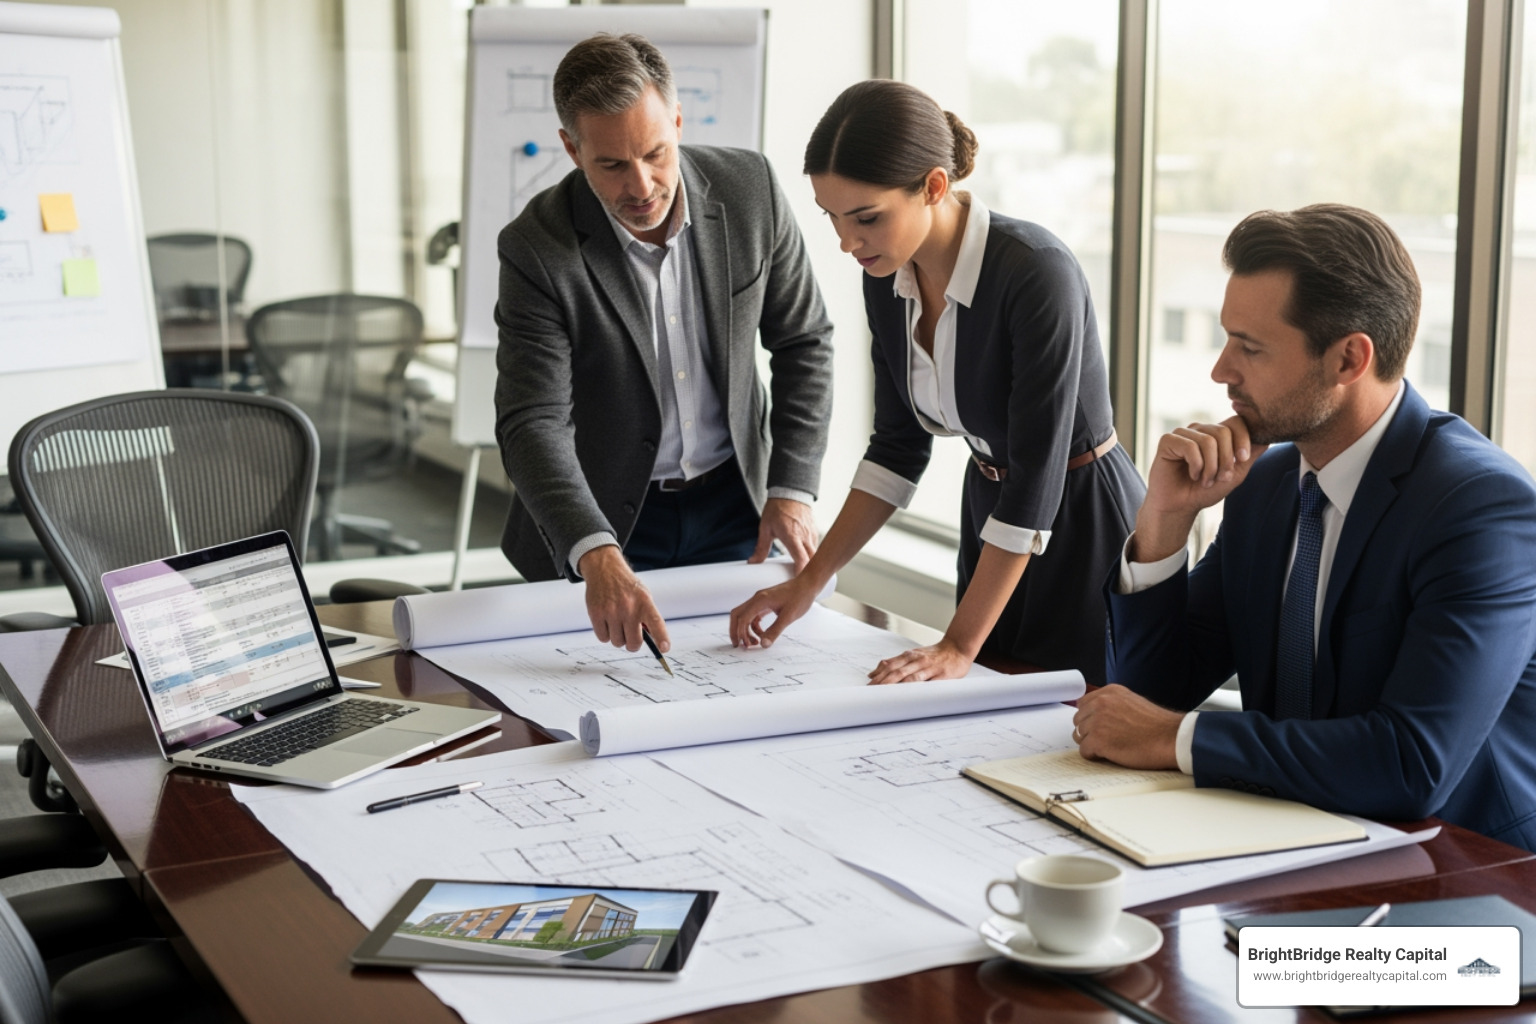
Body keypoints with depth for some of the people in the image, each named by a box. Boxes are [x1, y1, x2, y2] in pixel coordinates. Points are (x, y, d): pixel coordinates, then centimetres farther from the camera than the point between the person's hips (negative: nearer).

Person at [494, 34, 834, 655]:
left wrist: (793, 489, -10)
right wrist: (597, 558, -43)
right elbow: (533, 423, -28)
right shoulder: (536, 250, -21)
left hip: (735, 502, 3)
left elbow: (802, 341, -1)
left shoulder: (749, 189, -12)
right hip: (598, 520, -2)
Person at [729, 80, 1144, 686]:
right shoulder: (888, 279, -6)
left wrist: (958, 647, -27)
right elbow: (899, 444, 5)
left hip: (1082, 517, -7)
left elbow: (1037, 474, -28)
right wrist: (810, 580, -2)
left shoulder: (1036, 273, -29)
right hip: (988, 508, 7)